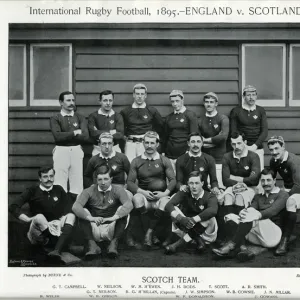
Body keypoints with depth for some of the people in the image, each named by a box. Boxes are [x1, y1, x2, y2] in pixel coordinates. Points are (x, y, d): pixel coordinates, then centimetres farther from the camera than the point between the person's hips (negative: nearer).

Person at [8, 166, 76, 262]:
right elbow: (13, 207, -7)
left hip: (56, 229, 3)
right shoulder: (32, 191, 1)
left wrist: (63, 219, -16)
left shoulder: (58, 190, 10)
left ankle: (57, 251, -43)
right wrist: (28, 219, -19)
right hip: (39, 233, -3)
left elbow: (68, 209, 5)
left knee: (71, 216, -22)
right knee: (39, 217, -32)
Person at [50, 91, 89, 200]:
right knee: (60, 183, -3)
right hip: (61, 151, -2)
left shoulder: (80, 118, 10)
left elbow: (85, 136, -5)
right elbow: (57, 136, -13)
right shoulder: (55, 119, 3)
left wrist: (66, 136, -8)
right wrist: (74, 133, -7)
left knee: (77, 182, 3)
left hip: (77, 151, 2)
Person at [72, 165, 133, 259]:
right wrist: (90, 218, -28)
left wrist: (114, 217, -31)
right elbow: (75, 206, -12)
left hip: (111, 230, -1)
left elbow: (129, 204, -17)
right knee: (83, 211, -17)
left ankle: (114, 244, -30)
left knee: (122, 209, -19)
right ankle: (91, 245, -30)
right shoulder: (89, 191, 4)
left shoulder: (117, 190, 2)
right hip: (94, 231, 1)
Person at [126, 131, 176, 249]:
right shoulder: (136, 161, 11)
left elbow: (173, 180, 2)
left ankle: (149, 232, -23)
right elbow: (130, 182, 3)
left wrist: (165, 193, -17)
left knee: (165, 202, -35)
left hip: (160, 196, 0)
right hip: (143, 195, 0)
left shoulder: (164, 161, 10)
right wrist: (143, 192, -13)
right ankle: (151, 235, -25)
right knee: (137, 198, -35)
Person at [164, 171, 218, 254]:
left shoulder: (210, 197, -13)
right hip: (186, 229, 2)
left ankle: (179, 243, -27)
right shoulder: (184, 194, -5)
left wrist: (194, 219, -43)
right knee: (174, 211, -17)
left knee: (210, 219, -32)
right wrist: (180, 218, -39)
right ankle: (198, 240, -25)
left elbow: (213, 211, -37)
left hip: (205, 233, -2)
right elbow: (168, 206, -22)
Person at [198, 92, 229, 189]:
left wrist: (207, 140, -6)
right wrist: (215, 141, -8)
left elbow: (223, 136, -14)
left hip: (219, 159, -2)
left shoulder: (223, 118, 1)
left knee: (220, 187, -6)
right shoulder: (200, 120, 10)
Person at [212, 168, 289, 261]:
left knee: (251, 212, -30)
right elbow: (251, 207, 5)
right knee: (231, 217, -13)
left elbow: (273, 211, -12)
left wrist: (258, 215, -32)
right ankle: (241, 249, -36)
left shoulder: (282, 195, 8)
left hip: (274, 234, -6)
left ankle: (231, 247, -39)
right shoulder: (258, 197, 26)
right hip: (257, 236, 6)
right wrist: (243, 212, -21)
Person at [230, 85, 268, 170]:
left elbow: (264, 131, 5)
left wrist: (255, 145, -9)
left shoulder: (261, 111, 10)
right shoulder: (236, 111, 6)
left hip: (257, 149, 1)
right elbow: (233, 132, 2)